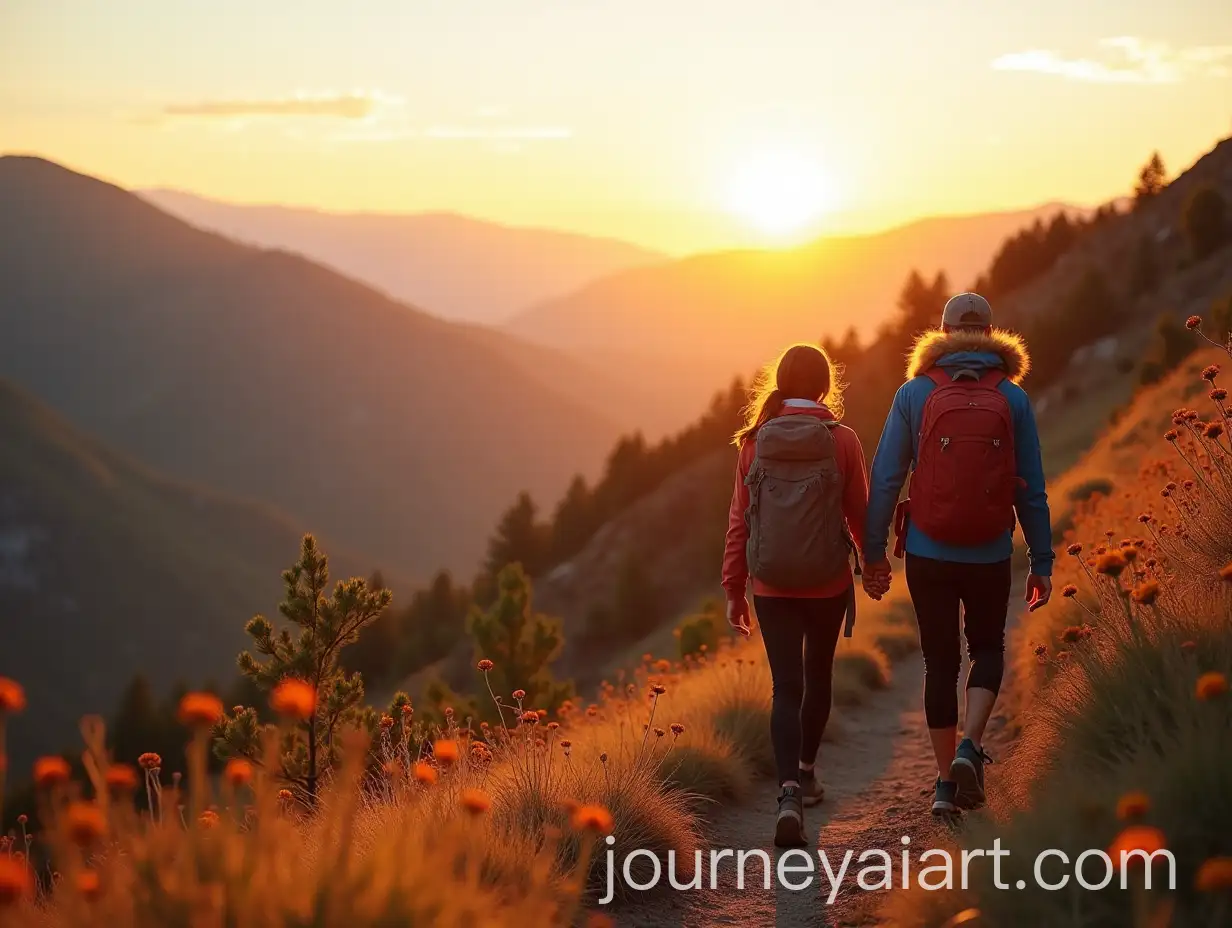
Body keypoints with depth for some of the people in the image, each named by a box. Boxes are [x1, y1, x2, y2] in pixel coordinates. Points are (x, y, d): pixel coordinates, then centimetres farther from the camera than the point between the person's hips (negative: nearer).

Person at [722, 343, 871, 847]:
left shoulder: (755, 442, -3)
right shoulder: (841, 441, -8)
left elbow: (739, 521, -1)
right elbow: (859, 512, -1)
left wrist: (733, 589, 7)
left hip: (771, 585, 1)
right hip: (828, 583, -1)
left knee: (786, 687, 2)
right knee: (818, 677, 20)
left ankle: (790, 794, -15)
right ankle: (806, 772, 36)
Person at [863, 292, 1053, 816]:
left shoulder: (914, 393, -3)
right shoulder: (1013, 398, -1)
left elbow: (885, 478, -4)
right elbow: (1031, 489, -1)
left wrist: (873, 552, 3)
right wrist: (1041, 563, 5)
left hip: (928, 555, 0)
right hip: (991, 556, 0)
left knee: (940, 663, 12)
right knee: (988, 649, 20)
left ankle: (946, 782, 15)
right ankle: (969, 747, -1)